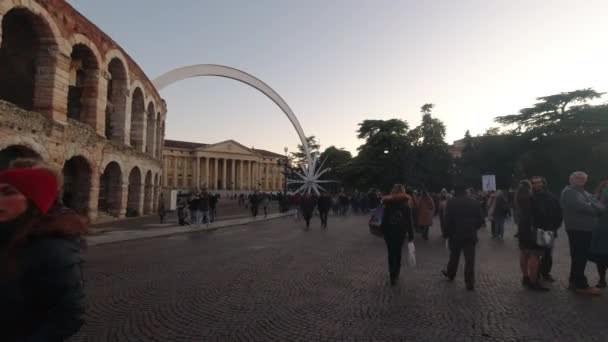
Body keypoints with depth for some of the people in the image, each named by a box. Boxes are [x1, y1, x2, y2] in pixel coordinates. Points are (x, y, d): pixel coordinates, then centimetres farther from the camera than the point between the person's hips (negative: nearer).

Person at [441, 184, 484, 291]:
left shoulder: (451, 203, -9)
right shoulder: (475, 203, 0)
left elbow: (448, 220, -10)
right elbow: (480, 220, 1)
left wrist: (448, 233, 2)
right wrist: (473, 229, 15)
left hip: (455, 234, -1)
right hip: (471, 235, 1)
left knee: (454, 256, 18)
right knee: (470, 259, 4)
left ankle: (450, 274, 37)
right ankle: (470, 283, 8)